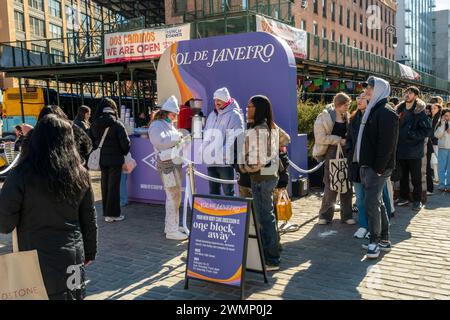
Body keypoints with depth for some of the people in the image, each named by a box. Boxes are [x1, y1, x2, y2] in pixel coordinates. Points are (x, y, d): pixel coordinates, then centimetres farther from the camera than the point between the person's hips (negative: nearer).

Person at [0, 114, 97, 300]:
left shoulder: (21, 175, -15)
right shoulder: (80, 174, -2)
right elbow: (89, 219, 6)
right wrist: (90, 252, 18)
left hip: (37, 261, -3)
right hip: (73, 257, 4)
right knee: (73, 294, 19)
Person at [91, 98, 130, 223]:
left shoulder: (94, 125, 0)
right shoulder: (117, 124, -14)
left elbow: (91, 142, 4)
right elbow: (125, 143, -13)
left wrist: (99, 153, 15)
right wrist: (124, 153, 5)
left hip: (102, 160, 5)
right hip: (115, 159, -5)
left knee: (105, 186, 15)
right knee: (114, 186, 3)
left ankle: (106, 213, 22)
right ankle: (113, 214, 6)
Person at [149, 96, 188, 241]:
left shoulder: (170, 125, 20)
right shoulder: (157, 125, -10)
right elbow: (160, 141, -28)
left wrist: (183, 138, 7)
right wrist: (177, 137, -20)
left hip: (175, 162, 10)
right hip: (167, 164, -10)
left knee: (175, 196, 15)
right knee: (173, 197, -8)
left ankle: (172, 225, 27)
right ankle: (171, 230, -1)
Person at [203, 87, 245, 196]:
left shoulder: (234, 116, -6)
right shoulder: (211, 116, 17)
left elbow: (236, 138, -14)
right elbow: (206, 136, 24)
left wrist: (225, 154, -21)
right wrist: (205, 150, 11)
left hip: (225, 162, -7)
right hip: (211, 161, 8)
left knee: (228, 193, -2)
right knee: (213, 192, 16)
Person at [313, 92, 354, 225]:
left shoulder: (346, 117, 13)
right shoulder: (324, 117, -7)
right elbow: (321, 138, -13)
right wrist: (339, 140, -14)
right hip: (331, 153, -6)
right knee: (331, 186, -3)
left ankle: (347, 215, 17)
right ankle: (325, 215, 12)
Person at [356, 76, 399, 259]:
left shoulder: (386, 113, -13)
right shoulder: (371, 111, 16)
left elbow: (387, 144, -19)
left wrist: (379, 168, -20)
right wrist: (363, 164, 13)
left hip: (377, 168, -9)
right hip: (367, 166, 10)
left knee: (371, 203, -7)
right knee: (377, 203, 14)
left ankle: (375, 241, 5)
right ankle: (384, 240, 24)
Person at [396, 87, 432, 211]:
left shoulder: (419, 112, -10)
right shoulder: (400, 110, 7)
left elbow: (427, 130, -14)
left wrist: (410, 134, -17)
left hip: (414, 151, -5)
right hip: (401, 149, 5)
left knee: (416, 178, 5)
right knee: (403, 176, 15)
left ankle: (417, 200, 16)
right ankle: (404, 197, 28)